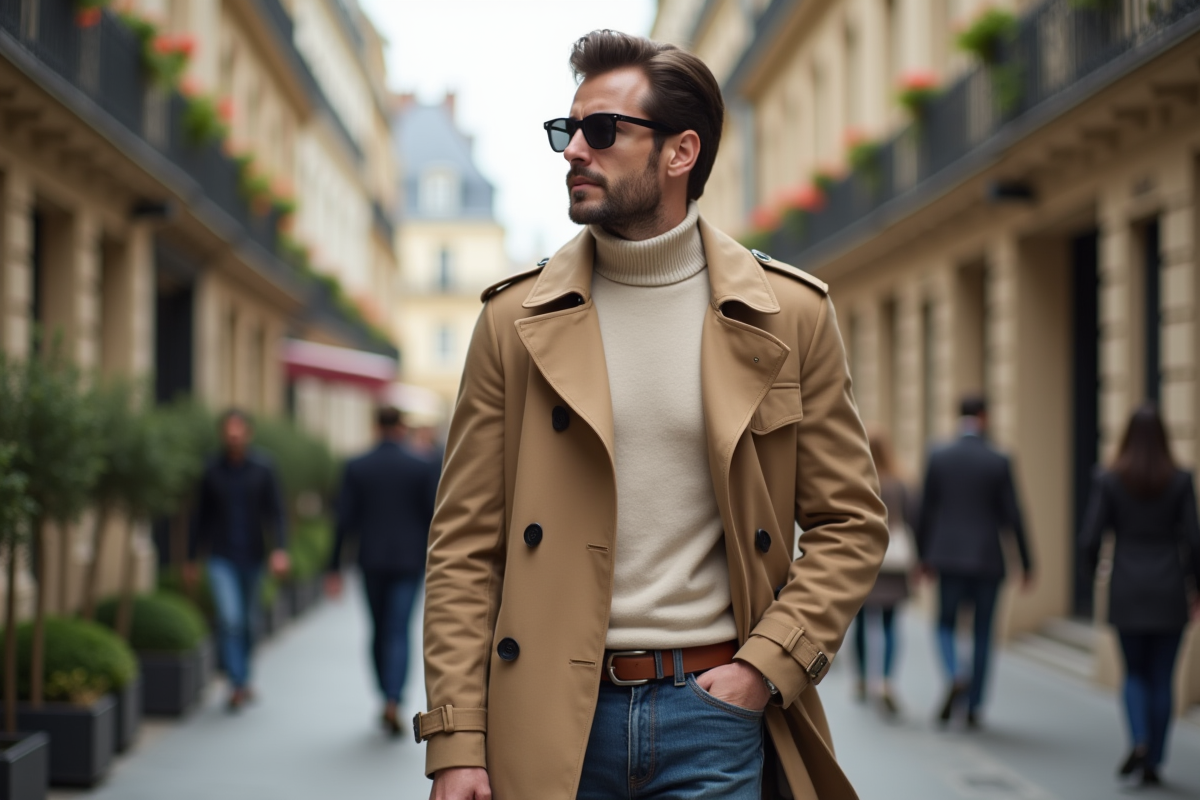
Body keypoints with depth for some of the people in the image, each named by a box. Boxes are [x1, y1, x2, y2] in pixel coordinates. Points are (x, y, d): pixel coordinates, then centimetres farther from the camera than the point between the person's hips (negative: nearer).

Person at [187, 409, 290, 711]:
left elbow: (276, 513, -6)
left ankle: (242, 679, 31)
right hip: (221, 558, -1)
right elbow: (201, 516, 8)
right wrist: (191, 559, 10)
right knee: (229, 618, -16)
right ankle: (238, 685, -15)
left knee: (247, 621, 13)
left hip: (252, 557, 1)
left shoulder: (263, 469, -3)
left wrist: (280, 550, -20)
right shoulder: (212, 471, 0)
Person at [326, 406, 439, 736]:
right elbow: (434, 520, -4)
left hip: (372, 561, 2)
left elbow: (345, 520, -4)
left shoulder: (355, 468, -1)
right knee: (399, 633, -3)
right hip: (409, 560, -2)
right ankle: (393, 703, -20)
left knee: (379, 630, 17)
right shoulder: (423, 468, -4)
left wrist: (335, 566, 2)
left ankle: (388, 700, 24)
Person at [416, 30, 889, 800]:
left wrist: (765, 666, -7)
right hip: (550, 717, 1)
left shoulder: (787, 315, 1)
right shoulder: (517, 319, 2)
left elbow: (851, 524, 5)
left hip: (714, 708, 0)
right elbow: (464, 547, 1)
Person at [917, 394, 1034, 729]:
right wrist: (1026, 563, 5)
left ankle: (954, 677, -15)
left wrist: (924, 556, 13)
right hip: (987, 560, 0)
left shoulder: (938, 457, -2)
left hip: (949, 556, 1)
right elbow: (1012, 516, -4)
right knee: (983, 633, 11)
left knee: (946, 624, 14)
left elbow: (926, 511, 2)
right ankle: (974, 706, 12)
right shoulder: (999, 462, -5)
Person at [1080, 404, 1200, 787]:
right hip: (1169, 592, 0)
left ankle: (1139, 741, -10)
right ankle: (1153, 763, 10)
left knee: (1135, 674, 14)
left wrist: (1094, 568, 15)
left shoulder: (1108, 480, -5)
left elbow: (1089, 540, -6)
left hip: (1127, 593, 0)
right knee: (1162, 679, 10)